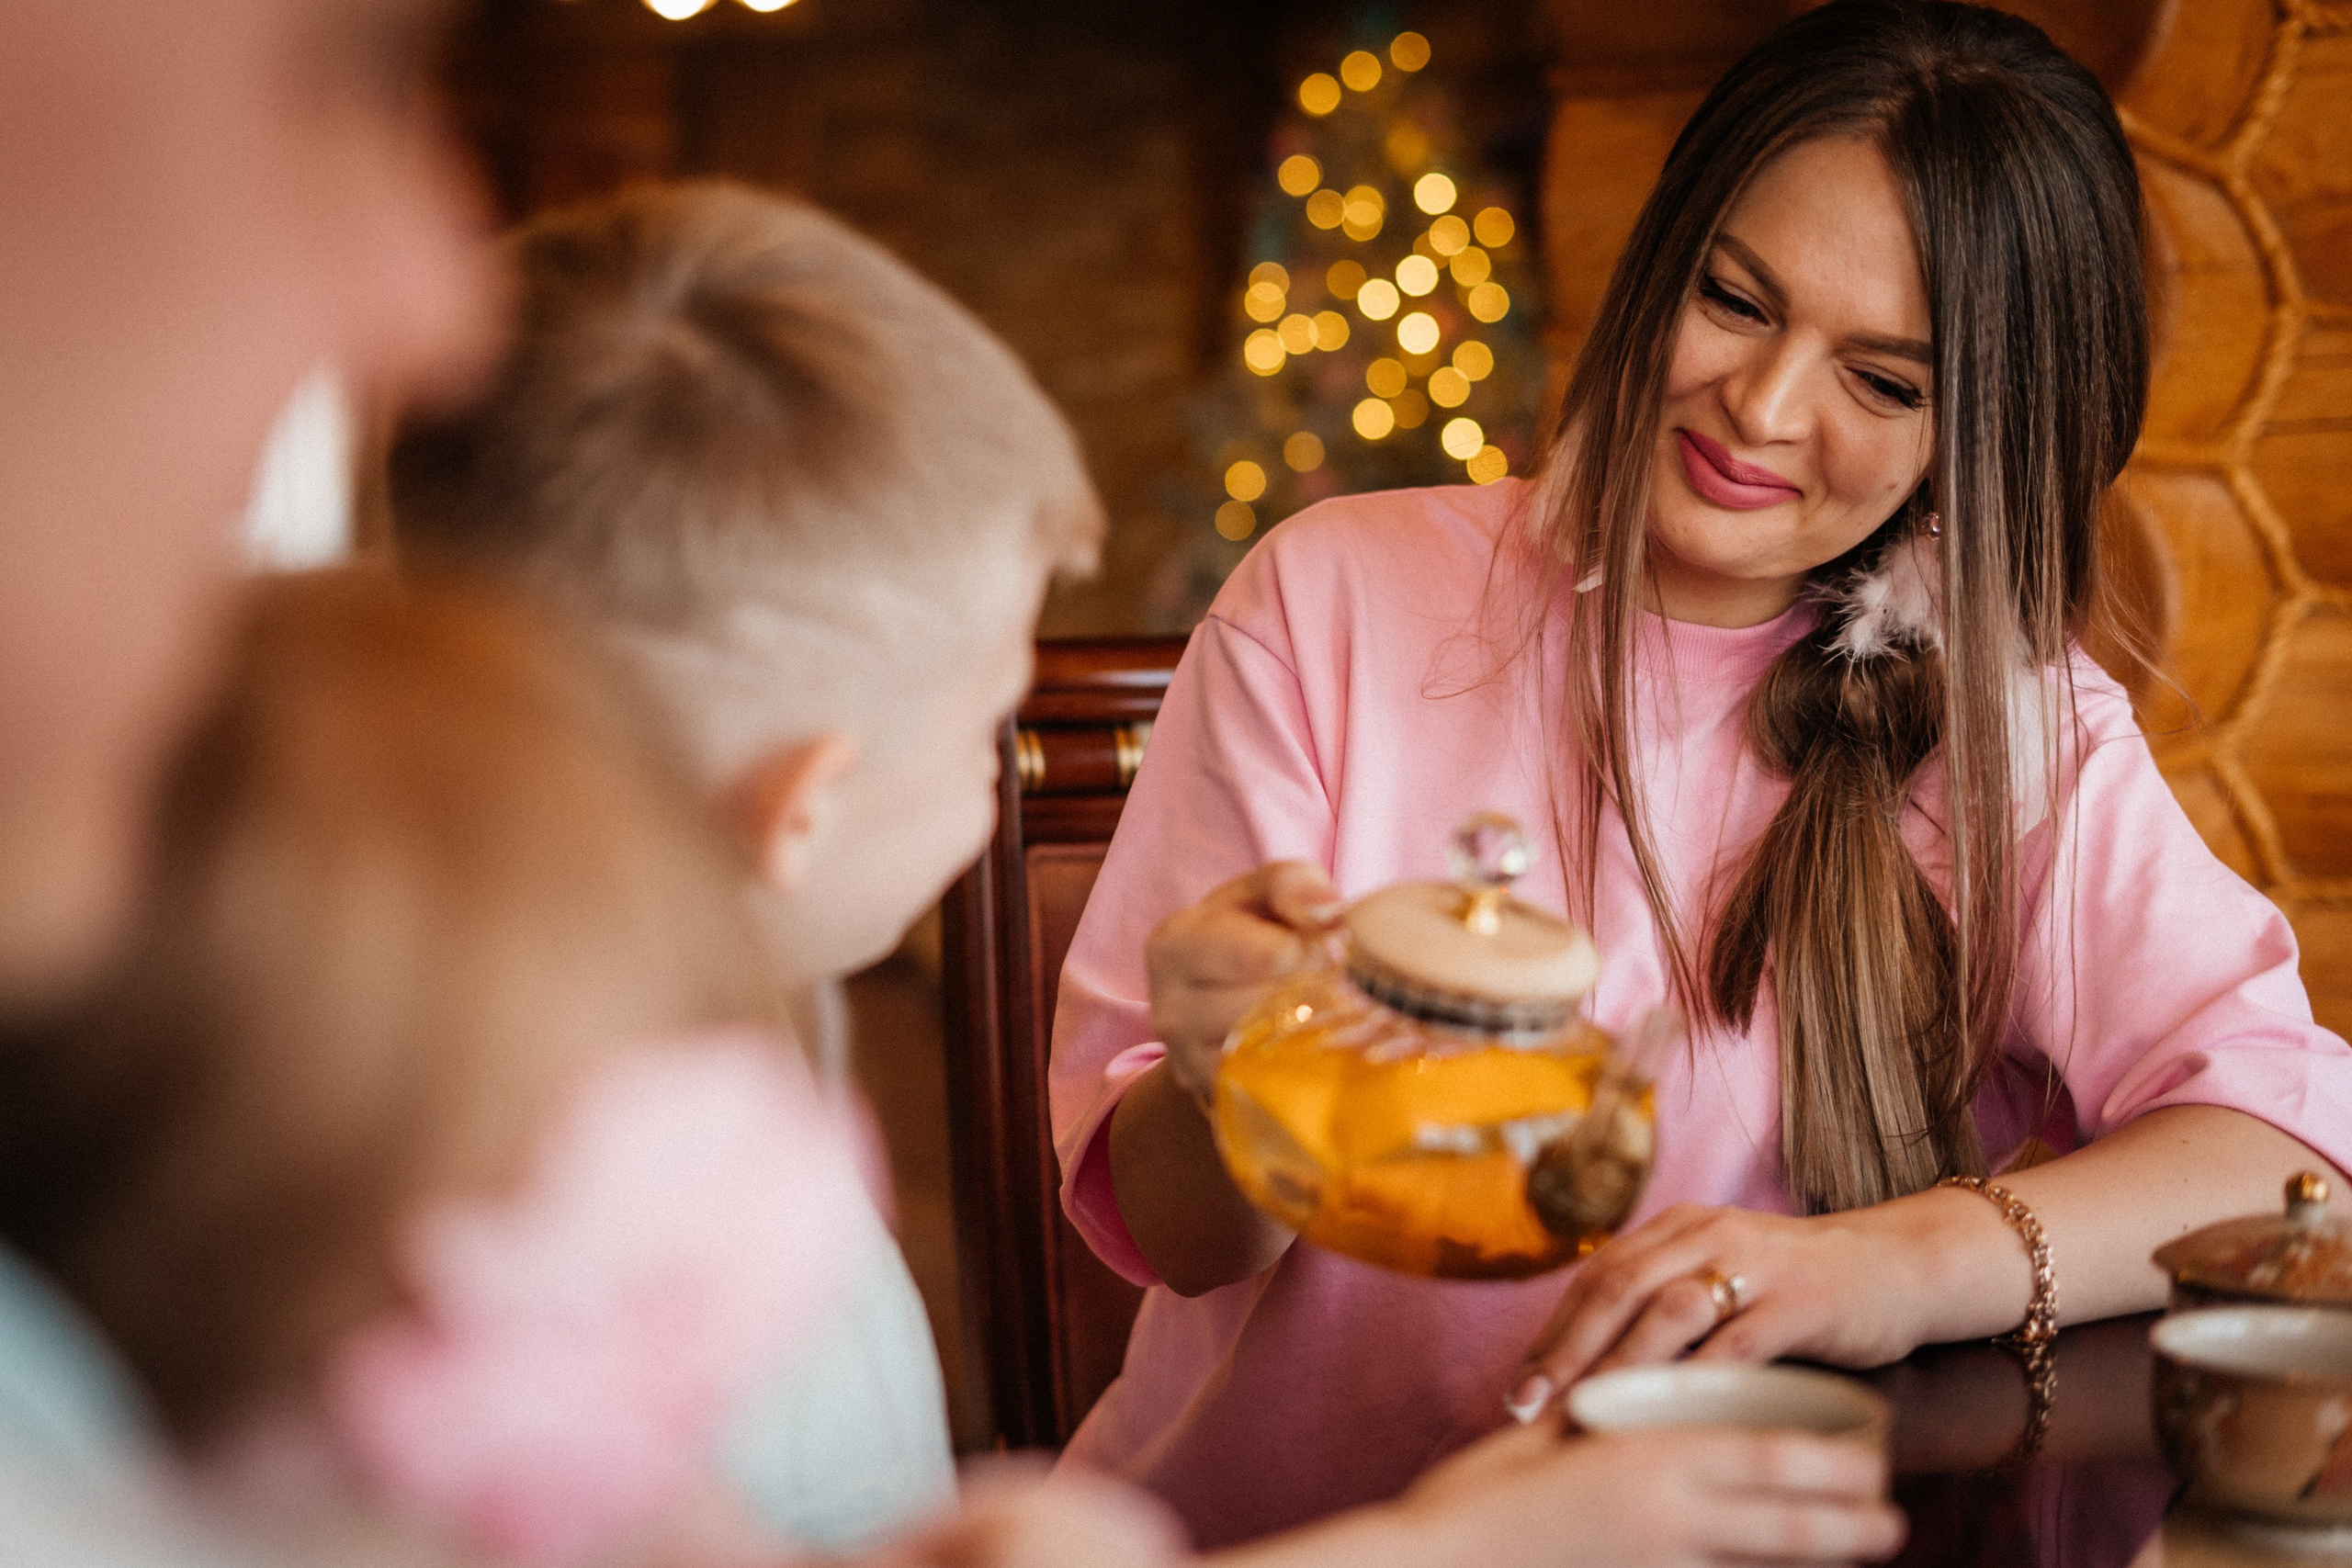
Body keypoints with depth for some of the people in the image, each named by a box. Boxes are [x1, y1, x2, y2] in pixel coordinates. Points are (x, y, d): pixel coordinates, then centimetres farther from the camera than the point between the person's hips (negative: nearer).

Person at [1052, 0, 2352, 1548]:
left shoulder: (2008, 725, 2)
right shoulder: (1334, 603, -3)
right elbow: (1167, 1230, -4)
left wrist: (1909, 1260, -29)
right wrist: (1226, 1090, -27)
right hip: (1274, 1521, 0)